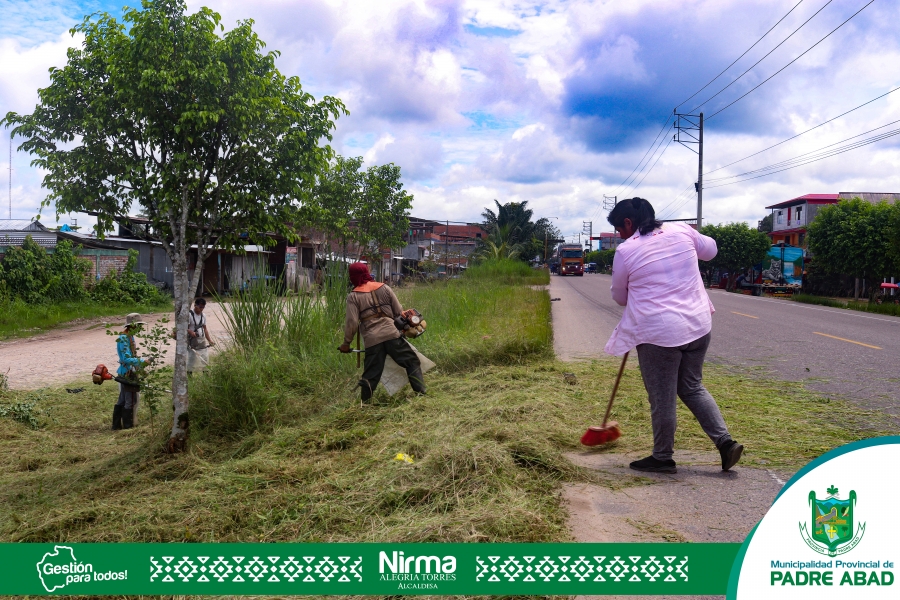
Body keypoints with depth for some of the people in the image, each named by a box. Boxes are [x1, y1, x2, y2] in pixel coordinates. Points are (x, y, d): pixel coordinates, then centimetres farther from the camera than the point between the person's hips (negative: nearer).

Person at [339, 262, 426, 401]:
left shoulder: (353, 296, 3)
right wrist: (403, 327, 27)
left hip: (372, 340, 0)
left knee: (371, 374, 7)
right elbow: (399, 311, 10)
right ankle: (421, 393, 6)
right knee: (412, 362, 11)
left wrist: (346, 343, 7)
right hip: (392, 334, 1)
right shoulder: (384, 288, 9)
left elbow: (352, 322, -3)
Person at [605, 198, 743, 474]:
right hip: (698, 325, 6)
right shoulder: (681, 231, 3)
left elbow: (619, 297, 7)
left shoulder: (626, 251, -7)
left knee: (662, 399, 8)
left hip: (658, 332, -6)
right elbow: (710, 249, 21)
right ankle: (725, 441, 16)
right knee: (692, 387, 22)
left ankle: (662, 457, 22)